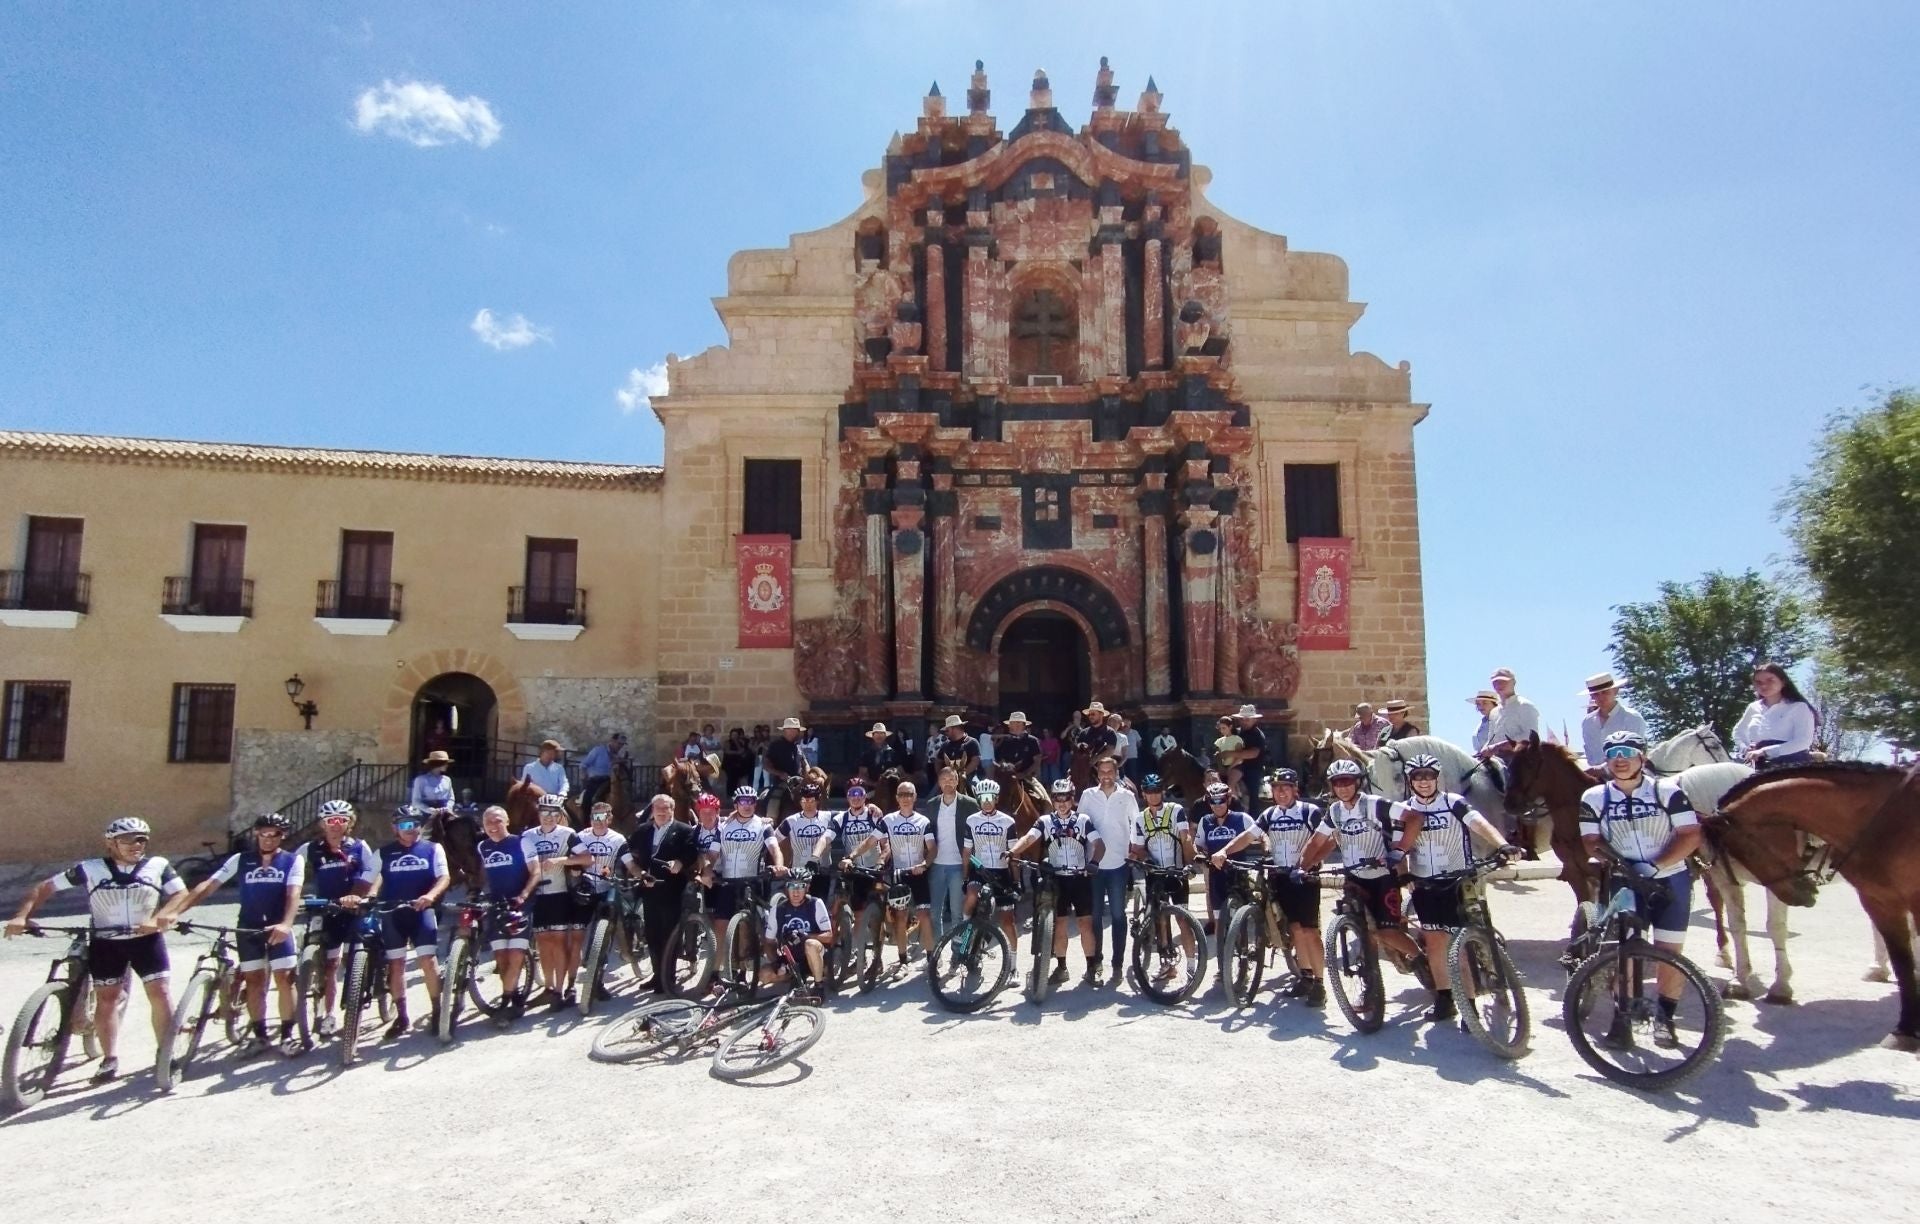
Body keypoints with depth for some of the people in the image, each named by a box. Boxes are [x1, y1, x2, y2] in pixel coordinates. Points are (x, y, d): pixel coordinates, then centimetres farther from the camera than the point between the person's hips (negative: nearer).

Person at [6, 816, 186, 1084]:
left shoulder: (158, 865, -4)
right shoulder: (90, 869, -4)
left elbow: (181, 893, -9)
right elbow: (44, 888, 1)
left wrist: (162, 916, -27)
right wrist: (21, 917, -13)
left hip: (147, 938, -1)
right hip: (105, 942, 1)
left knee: (160, 992, -6)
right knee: (106, 998, 5)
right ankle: (110, 1060, 14)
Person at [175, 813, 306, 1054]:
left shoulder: (293, 860, -3)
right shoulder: (240, 860, 4)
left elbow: (293, 894, -14)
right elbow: (207, 886, -3)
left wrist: (285, 924, -32)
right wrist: (176, 911, -15)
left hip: (278, 928, -2)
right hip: (248, 928, 2)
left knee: (284, 979, -5)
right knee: (253, 981, 6)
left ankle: (287, 1034, 5)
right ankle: (260, 1035, 17)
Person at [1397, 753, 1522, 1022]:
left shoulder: (1453, 803, -9)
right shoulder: (1405, 811, 2)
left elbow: (1479, 823, -25)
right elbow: (1400, 848, 4)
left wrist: (1502, 844, -42)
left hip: (1457, 882, -3)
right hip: (1425, 886, 3)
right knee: (1435, 942, 6)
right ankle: (1444, 999, 19)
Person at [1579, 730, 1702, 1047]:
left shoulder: (1667, 790, -10)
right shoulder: (1594, 798, -4)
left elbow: (1691, 835, -12)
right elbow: (1591, 841, -2)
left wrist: (1655, 866, -22)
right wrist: (1609, 859, -23)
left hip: (1670, 880, -1)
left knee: (1669, 951, 4)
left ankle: (1665, 1017, 21)